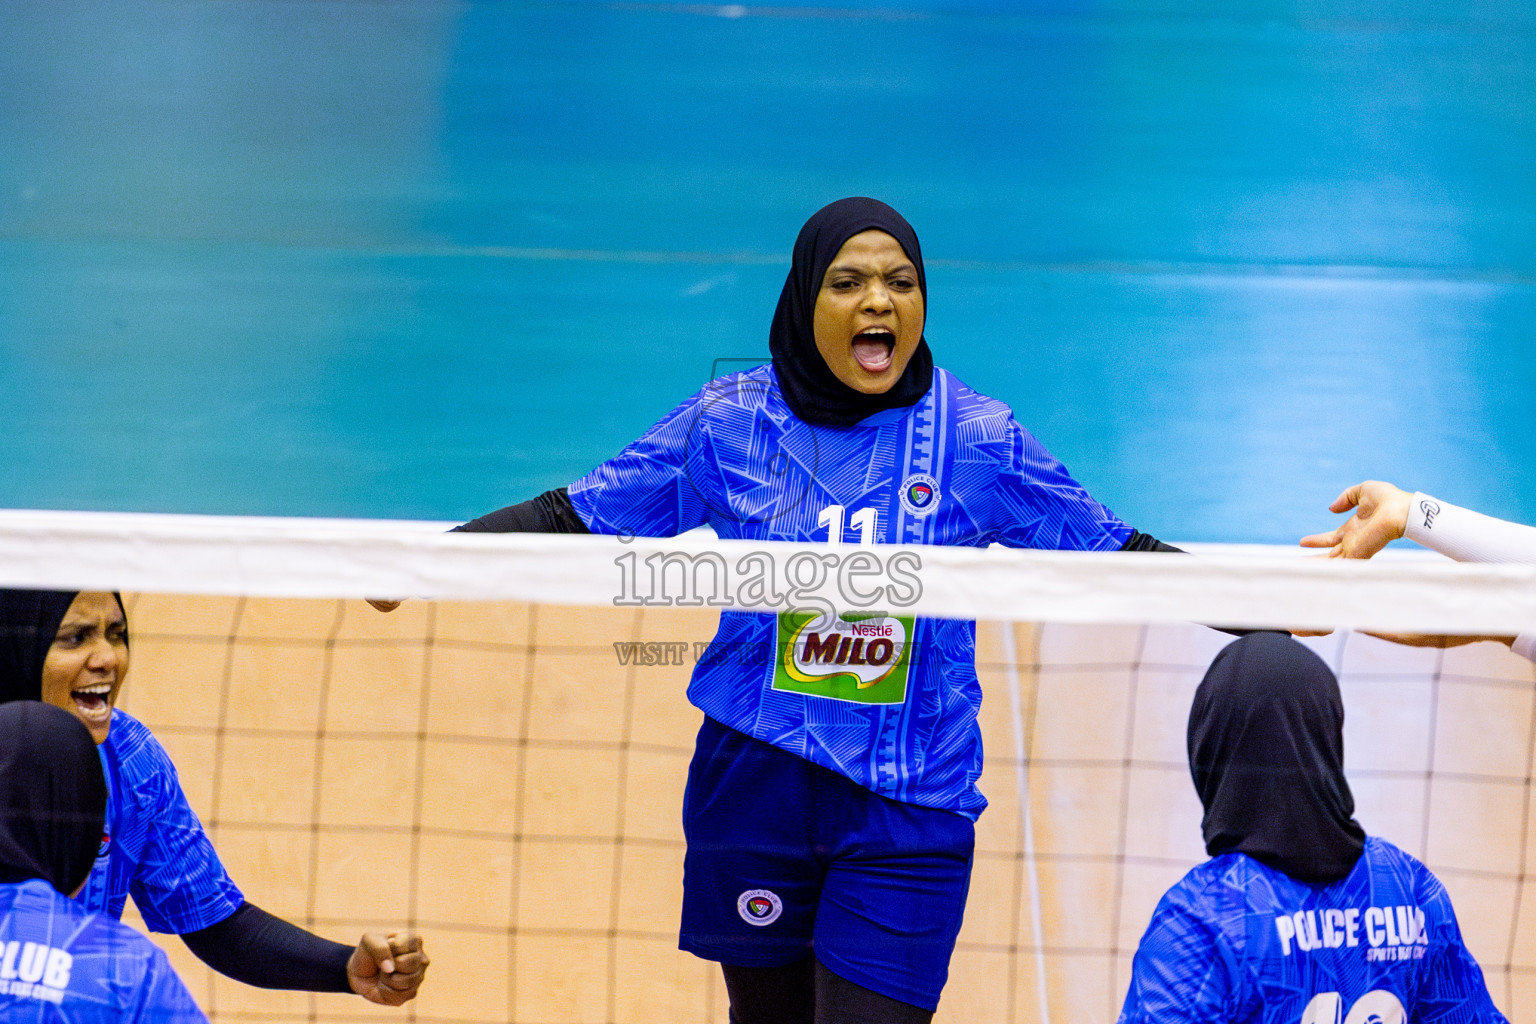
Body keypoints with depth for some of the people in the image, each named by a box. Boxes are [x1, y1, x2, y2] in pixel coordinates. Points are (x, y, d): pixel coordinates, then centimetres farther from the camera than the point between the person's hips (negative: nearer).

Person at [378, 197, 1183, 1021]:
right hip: (753, 784, 2)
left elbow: (1115, 556, 3)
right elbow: (576, 516, 3)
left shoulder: (978, 440, -3)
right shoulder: (728, 422, -2)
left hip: (907, 808, -1)